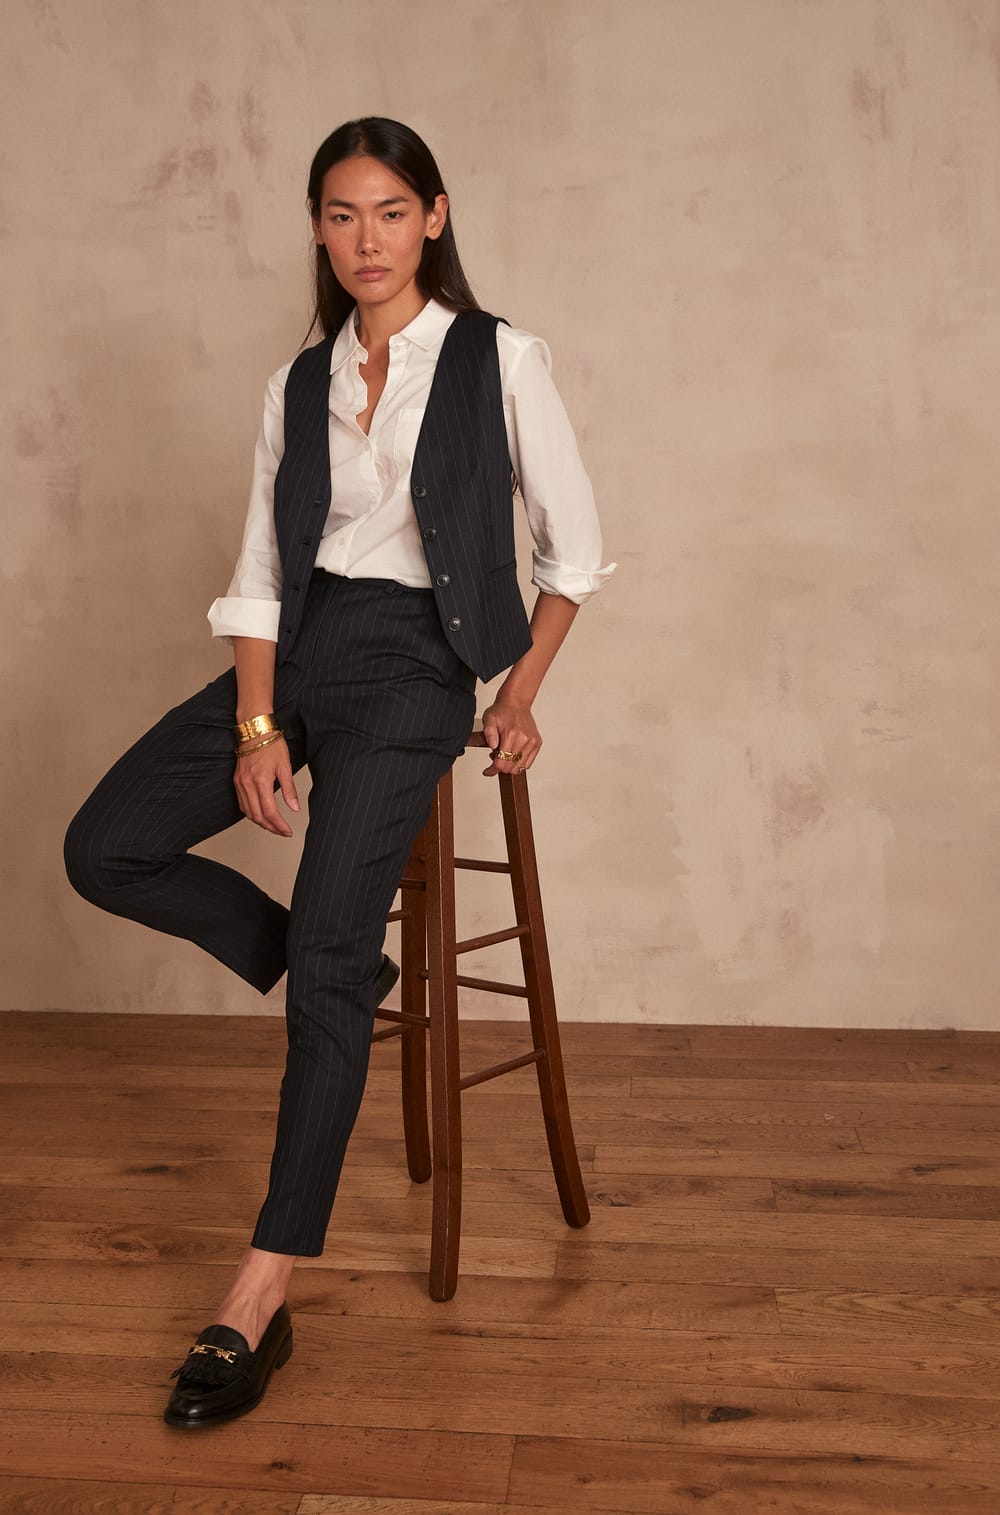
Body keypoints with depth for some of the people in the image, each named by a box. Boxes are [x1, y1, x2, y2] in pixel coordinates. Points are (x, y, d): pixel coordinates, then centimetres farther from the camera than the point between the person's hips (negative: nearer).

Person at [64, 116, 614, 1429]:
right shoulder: (298, 386, 11)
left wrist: (520, 694, 2)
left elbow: (573, 547, 5)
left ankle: (264, 1292, -7)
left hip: (411, 666, -5)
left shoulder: (498, 361, -1)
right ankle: (342, 970, 12)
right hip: (296, 651, 6)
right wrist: (255, 727, -5)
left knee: (326, 966, -14)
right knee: (105, 850, -7)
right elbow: (261, 572, 7)